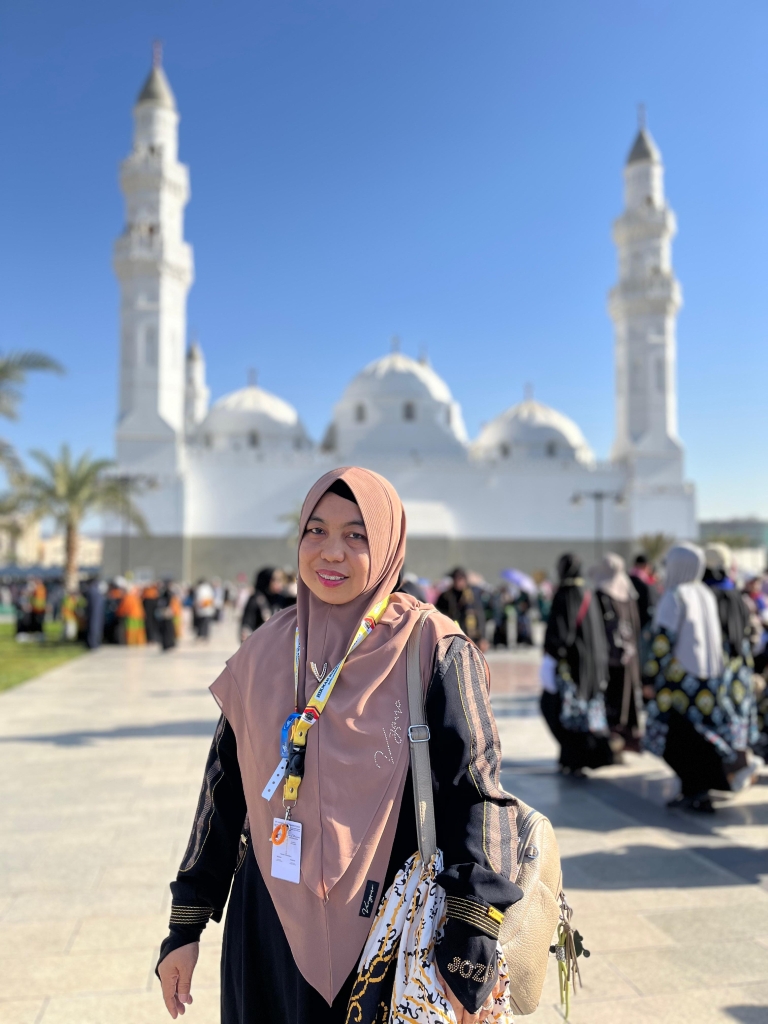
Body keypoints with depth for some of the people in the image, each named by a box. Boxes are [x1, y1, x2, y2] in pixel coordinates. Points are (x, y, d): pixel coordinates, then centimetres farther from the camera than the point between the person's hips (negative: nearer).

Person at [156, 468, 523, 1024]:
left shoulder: (435, 652, -13)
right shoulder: (265, 652, -2)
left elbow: (474, 798, -14)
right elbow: (225, 787, 4)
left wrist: (470, 956, -18)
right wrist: (186, 924, 7)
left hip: (389, 931, -3)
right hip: (269, 929, 3)